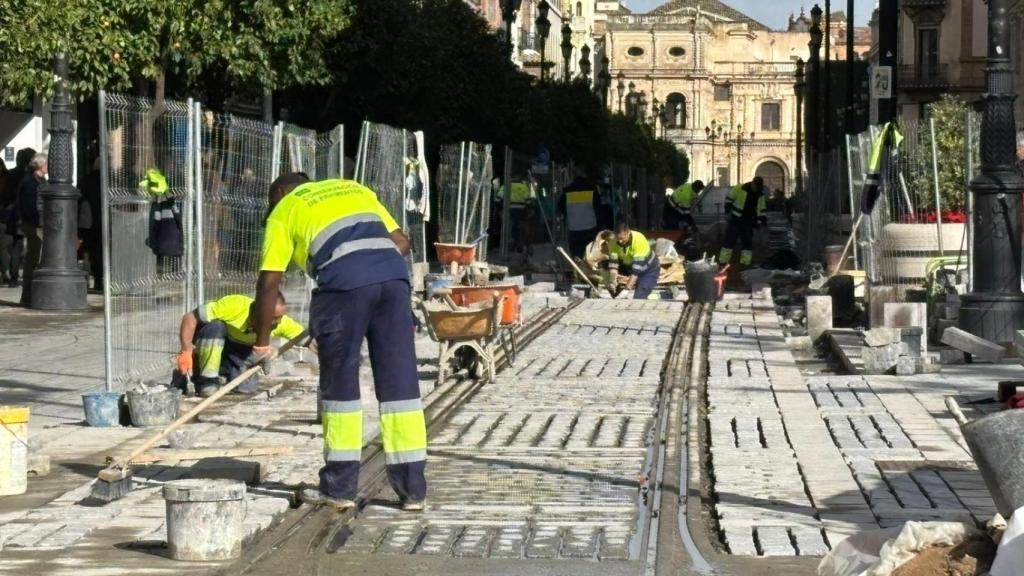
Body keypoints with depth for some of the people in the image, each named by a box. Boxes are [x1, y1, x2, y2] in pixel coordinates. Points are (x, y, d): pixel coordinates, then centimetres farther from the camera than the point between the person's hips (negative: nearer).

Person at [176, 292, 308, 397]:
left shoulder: (280, 322, -24)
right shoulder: (234, 306, -37)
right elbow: (190, 318, -32)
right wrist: (186, 352, -39)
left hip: (237, 349, 4)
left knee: (248, 387, -18)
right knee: (216, 327, -37)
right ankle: (207, 381, -23)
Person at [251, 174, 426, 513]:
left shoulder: (284, 209, 21)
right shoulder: (354, 189, 33)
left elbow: (269, 282, 14)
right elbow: (401, 242, 24)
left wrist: (262, 344, 20)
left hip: (343, 281, -4)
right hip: (393, 275, 4)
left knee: (340, 383, 9)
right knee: (400, 382, 7)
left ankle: (340, 488, 14)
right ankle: (412, 488, 9)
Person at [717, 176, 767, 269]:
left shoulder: (760, 194, 5)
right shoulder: (740, 189, -13)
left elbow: (761, 208, 16)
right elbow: (730, 197, -3)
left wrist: (762, 218, 9)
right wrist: (728, 206, -14)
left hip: (749, 222, 5)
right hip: (736, 219, -5)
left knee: (748, 241, 4)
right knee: (730, 239, -7)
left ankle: (745, 262, 11)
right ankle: (723, 261, -5)